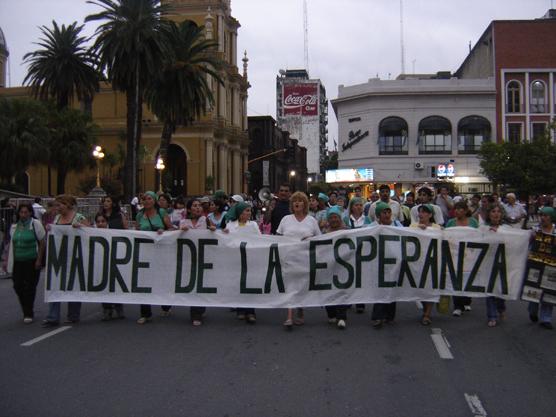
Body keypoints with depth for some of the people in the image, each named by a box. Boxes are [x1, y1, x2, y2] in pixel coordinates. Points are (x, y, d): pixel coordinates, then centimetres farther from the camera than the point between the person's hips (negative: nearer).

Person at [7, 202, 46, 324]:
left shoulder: (35, 224, -5)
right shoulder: (14, 226, 9)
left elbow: (42, 242, -5)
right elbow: (12, 245, 15)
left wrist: (39, 260, -10)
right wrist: (8, 261, 11)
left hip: (31, 261, -5)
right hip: (17, 262, 5)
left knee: (29, 287, -2)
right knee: (18, 286, 4)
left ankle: (28, 314, 9)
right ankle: (27, 312, 21)